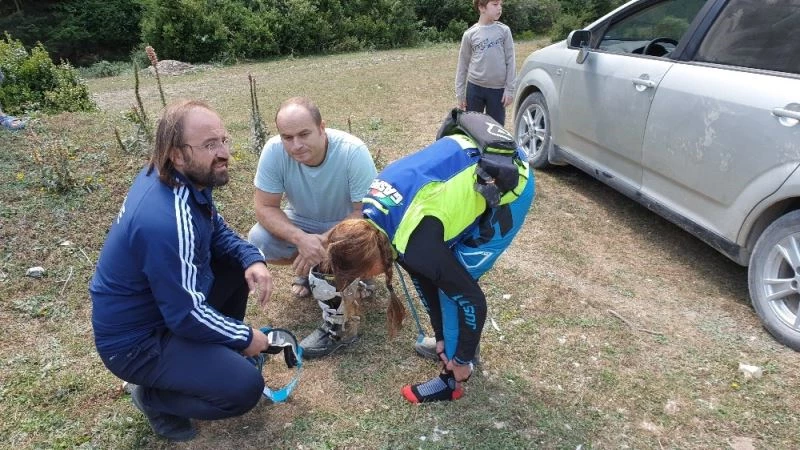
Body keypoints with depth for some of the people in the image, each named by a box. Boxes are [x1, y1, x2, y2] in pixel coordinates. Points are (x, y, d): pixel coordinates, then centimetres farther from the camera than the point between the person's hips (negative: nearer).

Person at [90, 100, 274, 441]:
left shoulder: (184, 178, -7)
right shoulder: (167, 222, -35)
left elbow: (218, 232, 8)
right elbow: (187, 316, -27)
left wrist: (253, 259, -11)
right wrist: (244, 337, -12)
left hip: (165, 299, 9)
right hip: (135, 339, -9)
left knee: (240, 264, 7)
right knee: (245, 387, -19)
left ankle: (220, 349, 20)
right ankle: (153, 396, 6)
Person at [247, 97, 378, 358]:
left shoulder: (353, 152, -31)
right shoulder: (274, 151, -25)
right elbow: (265, 207, -20)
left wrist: (323, 241, -37)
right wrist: (301, 239, -38)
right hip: (303, 222, 3)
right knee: (257, 240, -21)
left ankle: (339, 327, -13)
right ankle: (312, 267, 7)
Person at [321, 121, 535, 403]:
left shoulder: (417, 247, -29)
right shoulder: (374, 218, -4)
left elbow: (471, 298, -18)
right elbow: (423, 275, 6)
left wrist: (462, 361, -2)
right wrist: (441, 337, 10)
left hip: (510, 185, -8)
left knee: (454, 282, -5)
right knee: (443, 272, 11)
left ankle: (453, 379, 12)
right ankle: (452, 341, 32)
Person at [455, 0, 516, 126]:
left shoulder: (504, 31, 0)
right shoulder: (470, 34, -1)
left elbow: (510, 61, 1)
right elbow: (463, 65, 4)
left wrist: (510, 89, -4)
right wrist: (460, 93, 3)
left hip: (498, 89, 0)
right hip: (474, 88, 0)